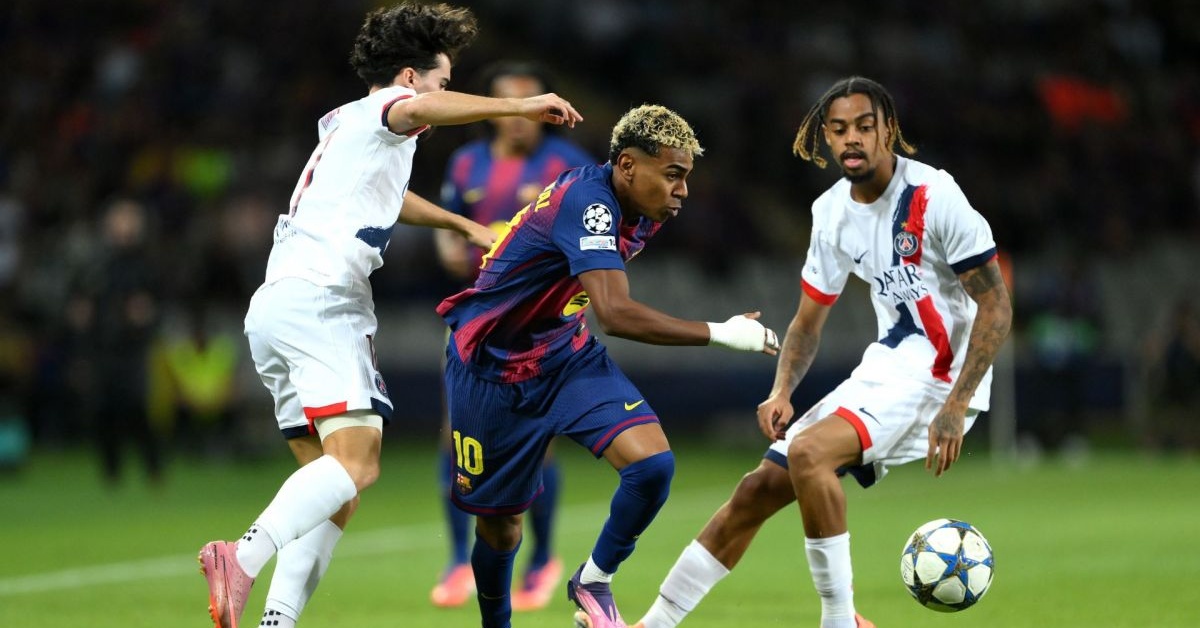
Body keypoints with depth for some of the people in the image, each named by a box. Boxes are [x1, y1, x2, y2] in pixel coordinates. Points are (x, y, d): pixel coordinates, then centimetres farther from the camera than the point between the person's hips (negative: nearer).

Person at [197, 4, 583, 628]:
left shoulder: (342, 124, 32)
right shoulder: (379, 110, 5)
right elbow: (421, 109, -22)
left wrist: (464, 225, 61)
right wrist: (517, 105, -20)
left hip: (270, 307, 9)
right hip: (318, 300, -9)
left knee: (334, 488, 6)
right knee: (355, 462, -23)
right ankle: (243, 559, -42)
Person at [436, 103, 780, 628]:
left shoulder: (640, 212, -3)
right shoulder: (586, 201, -30)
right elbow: (616, 314, -41)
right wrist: (720, 334, -38)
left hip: (565, 357, 7)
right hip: (492, 367, -7)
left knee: (652, 462, -18)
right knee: (500, 525, 5)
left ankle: (593, 581, 3)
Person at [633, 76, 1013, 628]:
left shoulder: (934, 196, -16)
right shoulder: (831, 211, 6)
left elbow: (996, 305, -16)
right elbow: (808, 320, 16)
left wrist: (955, 407, -23)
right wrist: (782, 390, -3)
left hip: (939, 373, -7)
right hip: (884, 368, 7)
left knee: (809, 452, -28)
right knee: (759, 489, 3)